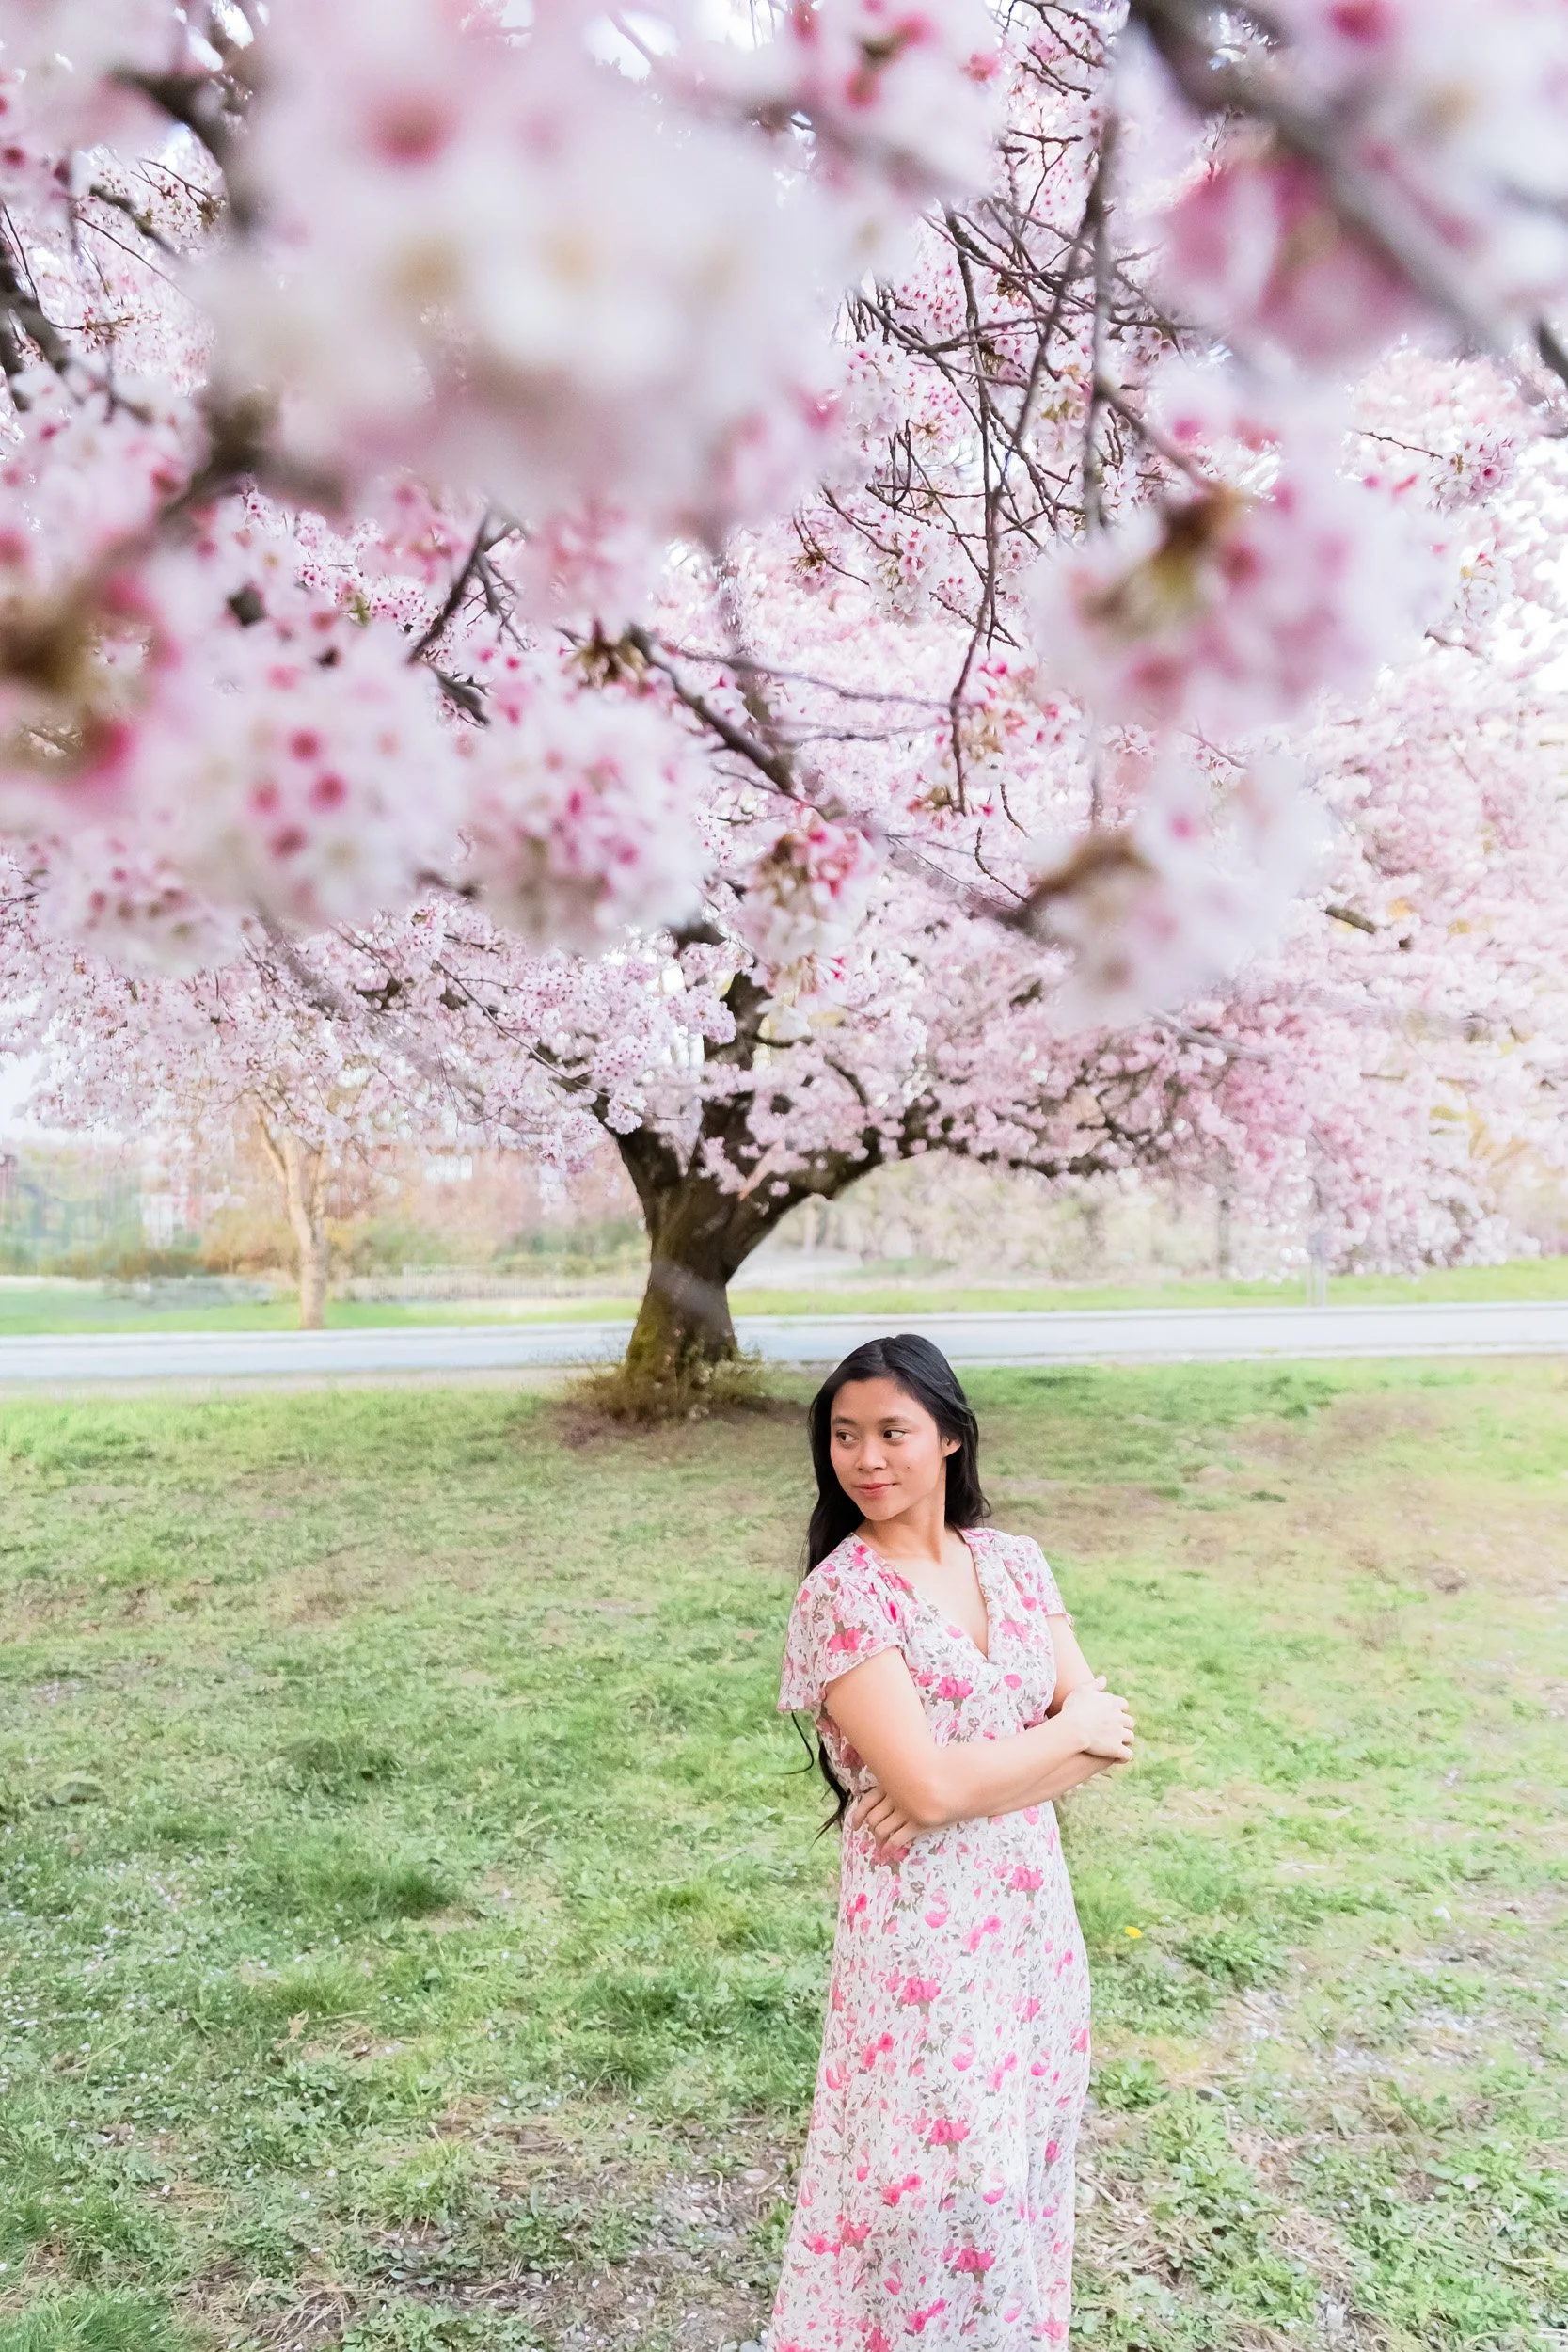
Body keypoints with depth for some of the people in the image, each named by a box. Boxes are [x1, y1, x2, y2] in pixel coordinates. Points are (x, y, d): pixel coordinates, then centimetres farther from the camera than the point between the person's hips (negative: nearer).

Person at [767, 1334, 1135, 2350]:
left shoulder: (1014, 1562, 1)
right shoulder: (842, 1595, -16)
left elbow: (1106, 1730, -3)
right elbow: (928, 1784, -23)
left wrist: (970, 1785, -17)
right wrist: (1068, 1732, -10)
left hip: (1031, 1911, 5)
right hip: (921, 1926, -5)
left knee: (1020, 2157, 19)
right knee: (934, 2179, 6)